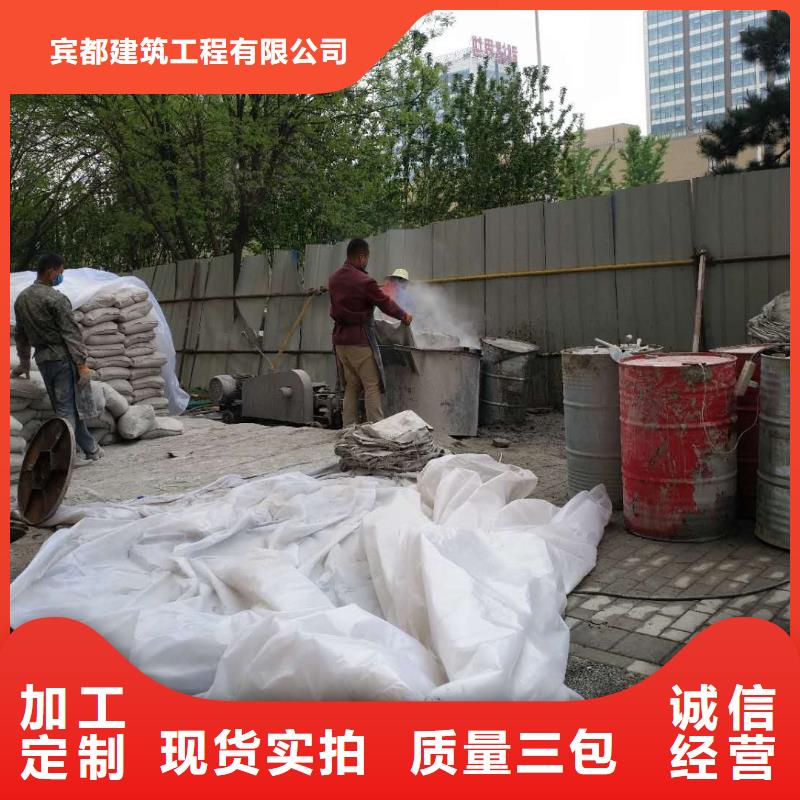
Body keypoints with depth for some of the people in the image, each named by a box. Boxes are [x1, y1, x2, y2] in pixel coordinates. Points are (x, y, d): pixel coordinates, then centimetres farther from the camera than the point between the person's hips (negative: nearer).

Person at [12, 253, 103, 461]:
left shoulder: (21, 298, 10)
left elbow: (20, 334, 19)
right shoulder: (56, 298, -13)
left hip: (42, 359, 7)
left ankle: (91, 449, 22)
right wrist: (82, 363, -16)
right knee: (66, 409, -3)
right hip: (62, 358, -7)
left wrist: (24, 362, 28)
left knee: (65, 407, 13)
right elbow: (71, 332, -16)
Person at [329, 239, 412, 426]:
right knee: (372, 386, -2)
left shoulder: (334, 279, 7)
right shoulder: (364, 281, -15)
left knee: (351, 386, 13)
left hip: (340, 339, 7)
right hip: (360, 340, -7)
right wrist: (404, 316, 11)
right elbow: (386, 303, -5)